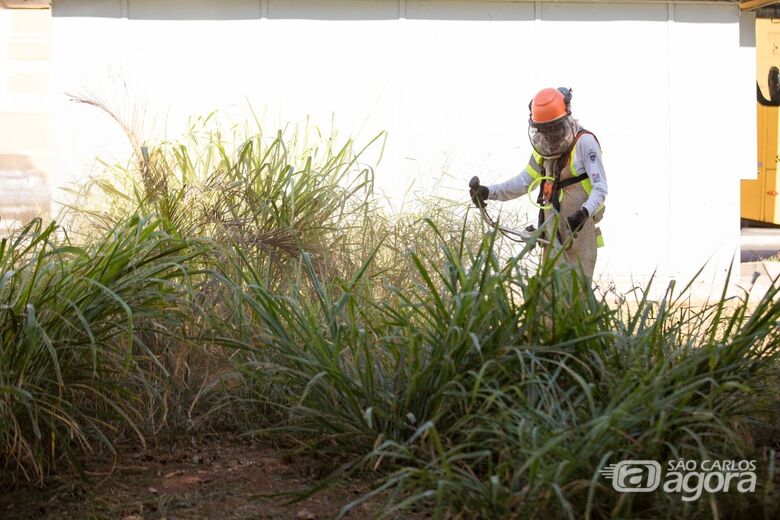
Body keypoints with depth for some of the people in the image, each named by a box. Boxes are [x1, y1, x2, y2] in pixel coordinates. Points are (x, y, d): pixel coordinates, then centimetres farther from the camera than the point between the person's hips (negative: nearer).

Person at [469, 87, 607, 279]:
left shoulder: (584, 142, -11)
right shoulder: (543, 148, 12)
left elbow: (600, 186, -15)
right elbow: (524, 182, 19)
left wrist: (585, 211, -33)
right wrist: (489, 192, 7)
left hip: (579, 227, -7)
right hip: (552, 228, 7)